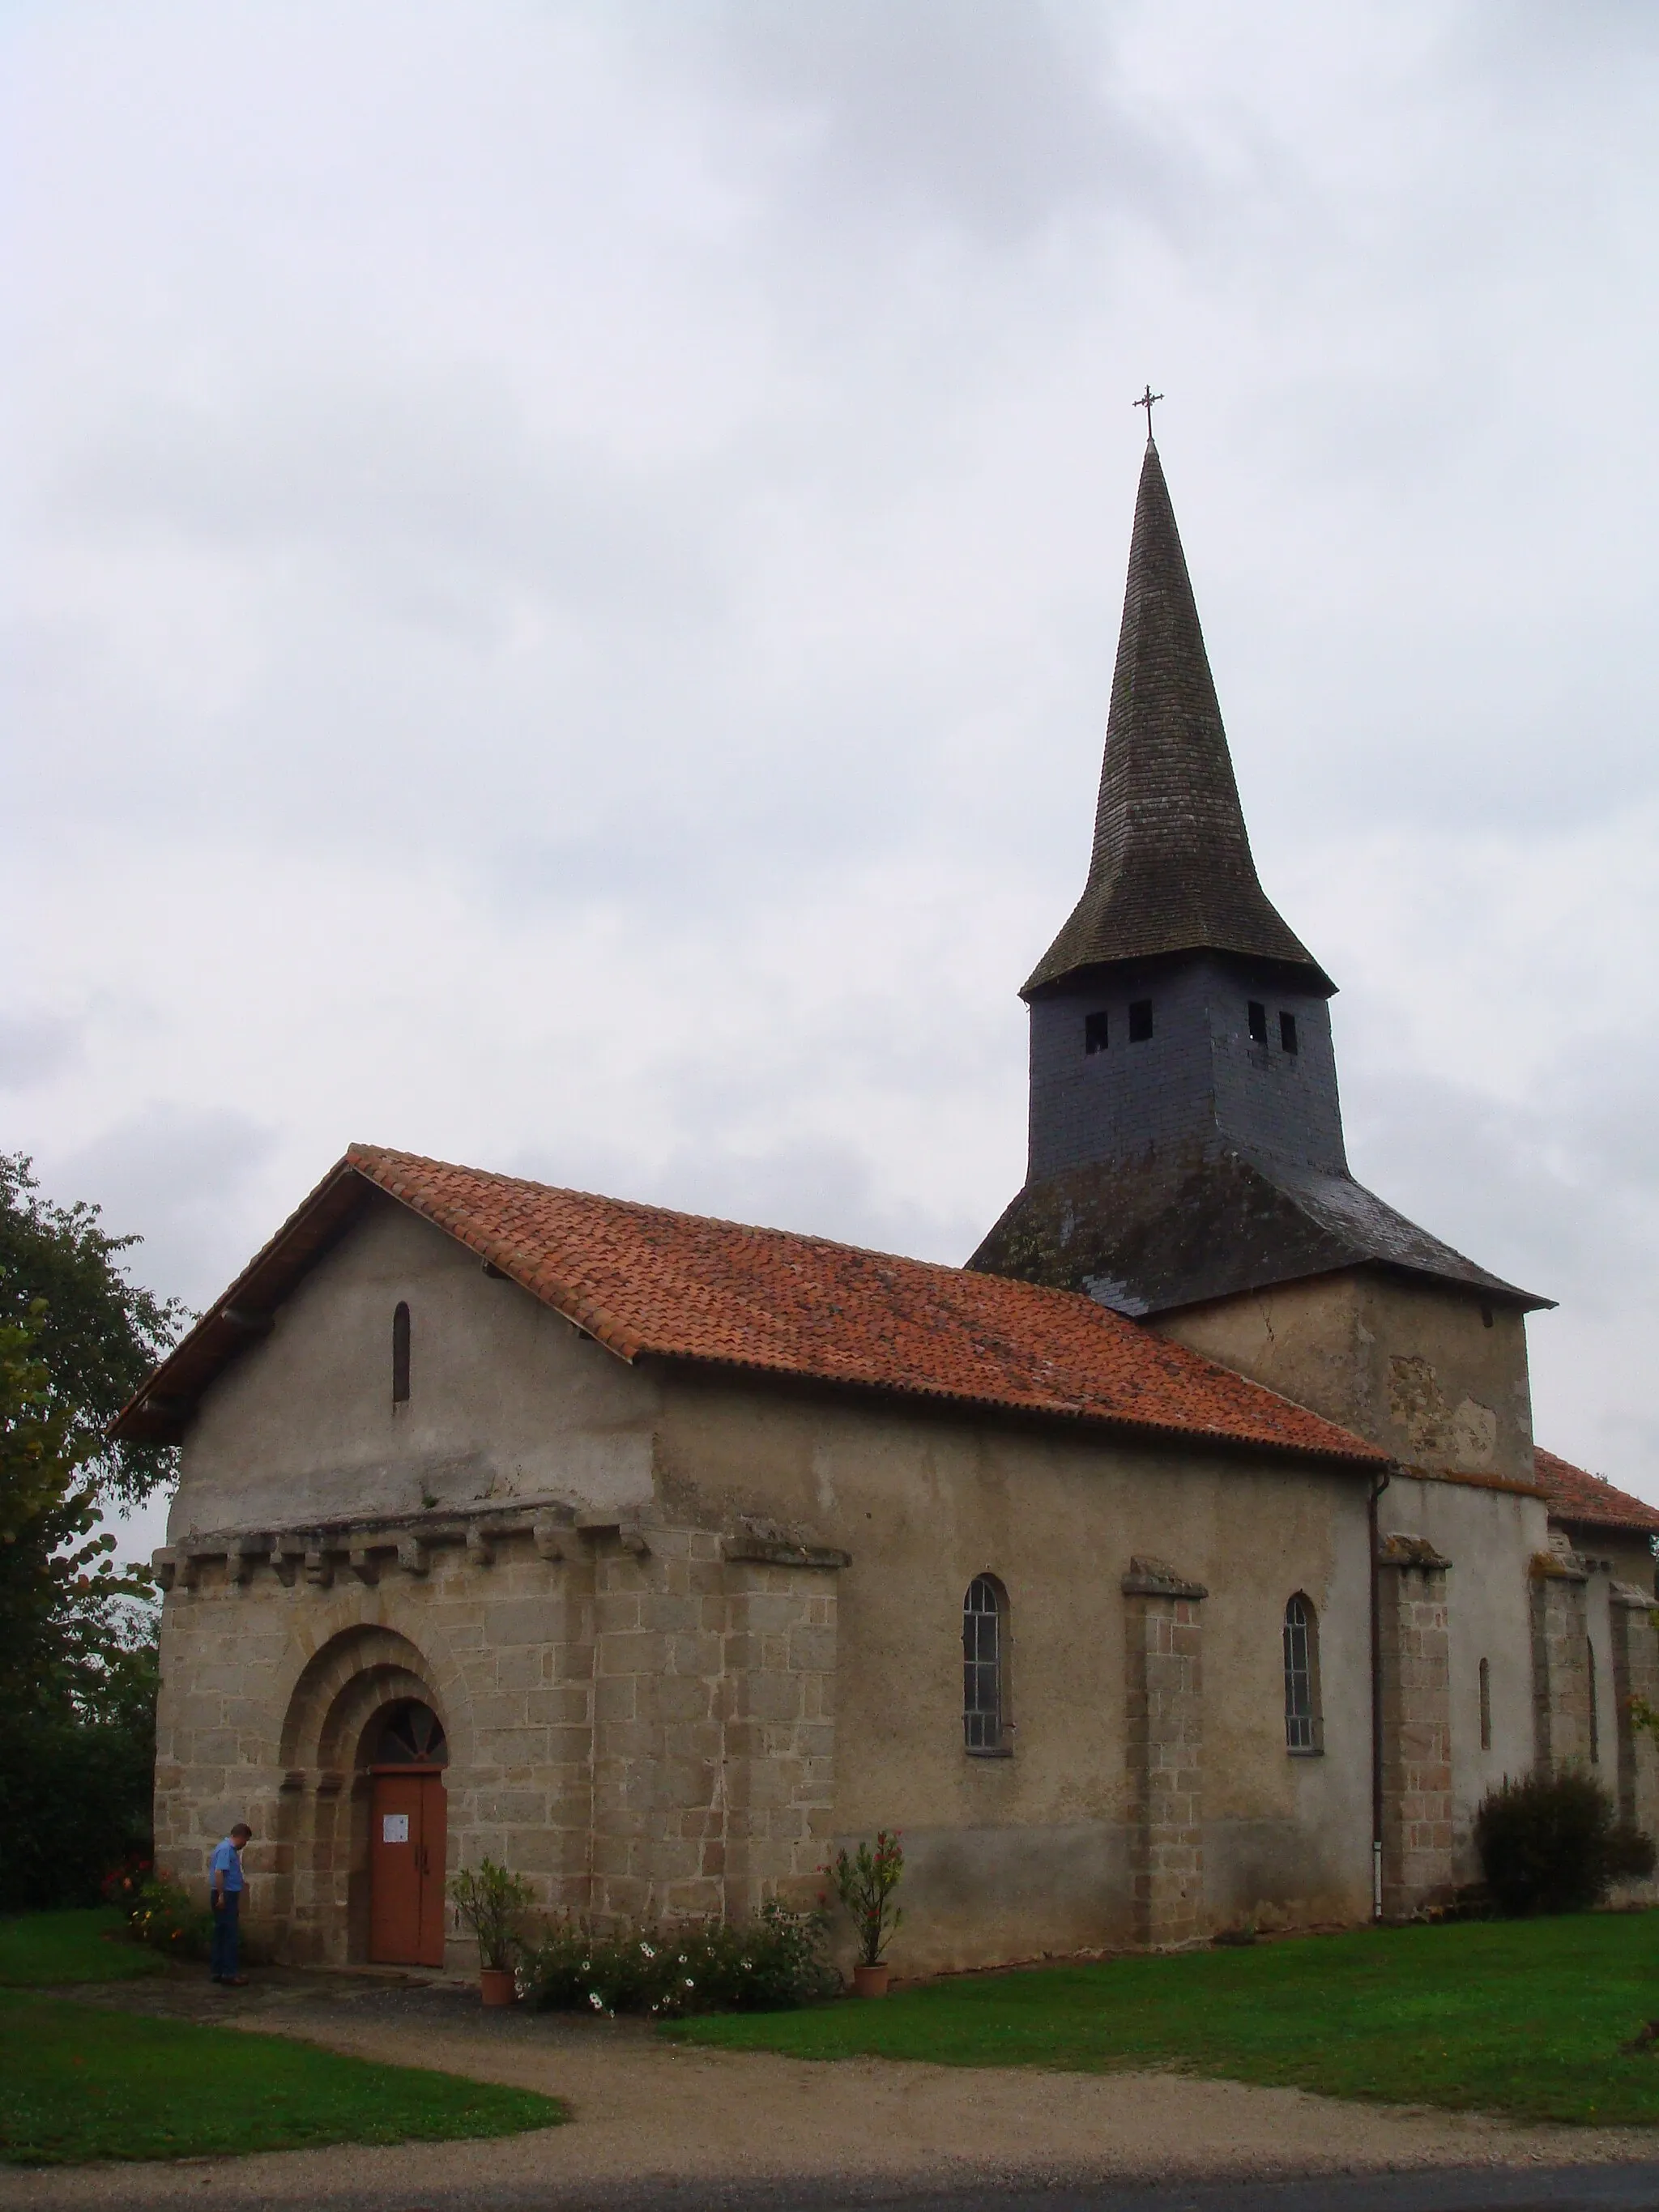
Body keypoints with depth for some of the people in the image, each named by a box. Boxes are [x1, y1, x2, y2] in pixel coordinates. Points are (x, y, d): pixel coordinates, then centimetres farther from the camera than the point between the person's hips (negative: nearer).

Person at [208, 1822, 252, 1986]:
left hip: (230, 1896, 10)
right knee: (229, 1935, -8)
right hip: (225, 1897, -10)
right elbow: (218, 1872, -25)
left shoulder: (231, 1849, 16)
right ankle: (230, 1973, -8)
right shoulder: (226, 1849, -15)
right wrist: (221, 1895, -25)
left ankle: (219, 1971, 15)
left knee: (222, 1935, 11)